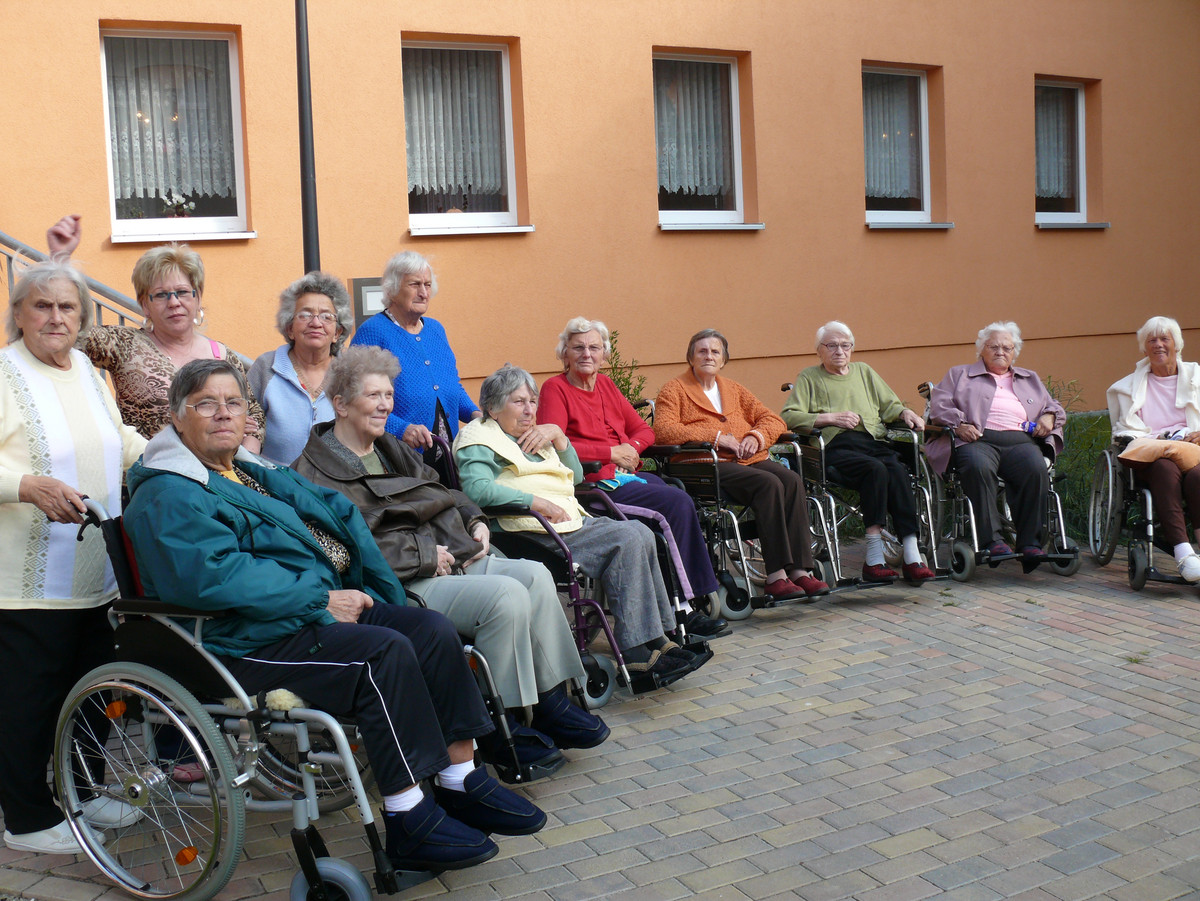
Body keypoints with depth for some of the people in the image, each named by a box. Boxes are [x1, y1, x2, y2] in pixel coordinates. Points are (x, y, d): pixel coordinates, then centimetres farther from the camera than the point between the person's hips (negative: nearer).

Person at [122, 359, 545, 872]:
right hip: (251, 642, -9)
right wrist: (320, 599, -21)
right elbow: (215, 576, -23)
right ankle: (409, 824, -22)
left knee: (434, 631, -9)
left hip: (326, 604, 9)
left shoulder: (255, 473, 22)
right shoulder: (168, 496, -8)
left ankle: (461, 782, -3)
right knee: (385, 652, -28)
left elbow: (337, 513, 21)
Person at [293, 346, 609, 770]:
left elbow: (442, 493, 30)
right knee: (506, 595, -26)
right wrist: (423, 555, -17)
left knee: (534, 575, -11)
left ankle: (550, 702, -6)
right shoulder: (317, 472, -8)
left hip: (452, 558, 9)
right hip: (402, 585, -9)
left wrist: (475, 521, 10)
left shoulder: (390, 449, 23)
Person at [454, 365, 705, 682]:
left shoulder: (531, 437, 28)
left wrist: (557, 436, 12)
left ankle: (657, 638, -12)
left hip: (570, 521, 9)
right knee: (628, 539, -22)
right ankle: (638, 649, -22)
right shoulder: (479, 437, 1)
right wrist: (538, 502, -22)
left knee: (641, 534, -12)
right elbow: (477, 489, -19)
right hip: (537, 533, -9)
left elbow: (576, 476, 28)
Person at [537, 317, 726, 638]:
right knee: (676, 503, -24)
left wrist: (631, 447, -2)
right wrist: (611, 452, -12)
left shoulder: (606, 385, 20)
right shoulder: (555, 388, -1)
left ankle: (689, 604, -20)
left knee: (681, 500, -21)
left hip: (628, 474, 7)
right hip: (593, 484, -7)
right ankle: (684, 608, -17)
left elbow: (643, 429, 22)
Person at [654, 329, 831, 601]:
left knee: (792, 480, -25)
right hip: (708, 466, -6)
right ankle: (776, 575, -32)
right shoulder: (674, 390, 9)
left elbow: (773, 420, 24)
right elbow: (664, 430, -9)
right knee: (768, 483, -31)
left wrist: (755, 436, 0)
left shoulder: (733, 389, 27)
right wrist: (715, 437, -13)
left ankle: (800, 570, -28)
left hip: (749, 460, 6)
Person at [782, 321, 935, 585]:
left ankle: (912, 556, -38)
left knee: (897, 470, -31)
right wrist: (831, 418, -6)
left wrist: (905, 412, 5)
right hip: (836, 446, -3)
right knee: (876, 469, -34)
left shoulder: (864, 371, 32)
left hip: (874, 442, 4)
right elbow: (789, 417, 3)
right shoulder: (809, 378, 18)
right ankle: (875, 556, -37)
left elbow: (889, 405, 28)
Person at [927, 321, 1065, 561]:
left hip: (1020, 441, 3)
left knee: (1036, 468, -33)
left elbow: (1054, 406, 34)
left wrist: (1049, 417, 9)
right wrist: (958, 424, -9)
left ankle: (1030, 542, -30)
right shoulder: (960, 375, 25)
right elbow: (939, 404, 10)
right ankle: (991, 539, -37)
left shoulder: (1030, 379, 35)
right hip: (978, 440, -2)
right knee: (978, 466, -39)